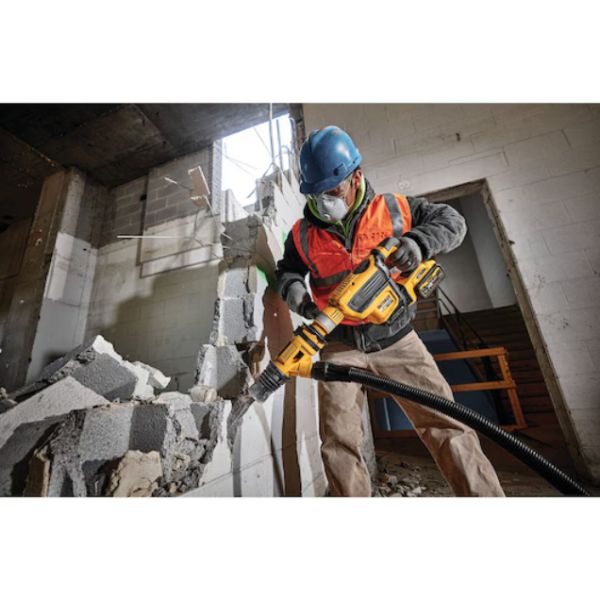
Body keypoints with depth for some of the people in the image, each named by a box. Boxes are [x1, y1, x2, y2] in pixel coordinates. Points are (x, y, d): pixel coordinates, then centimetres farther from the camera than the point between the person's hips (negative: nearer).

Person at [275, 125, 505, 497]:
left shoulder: (393, 209, 0)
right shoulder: (303, 233, 2)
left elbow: (452, 221, 6)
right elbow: (287, 271, 13)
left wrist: (419, 243, -17)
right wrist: (297, 295, -11)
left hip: (396, 339, 0)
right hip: (340, 346, 1)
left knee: (448, 428, 0)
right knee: (338, 444, 1)